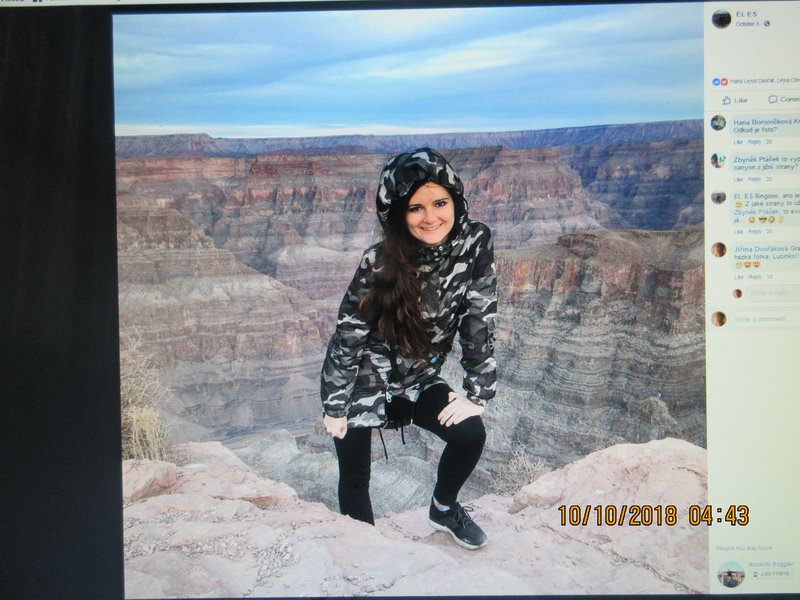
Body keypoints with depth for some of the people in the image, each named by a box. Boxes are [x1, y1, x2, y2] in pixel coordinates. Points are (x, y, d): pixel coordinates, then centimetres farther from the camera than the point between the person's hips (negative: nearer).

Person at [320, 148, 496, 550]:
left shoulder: (476, 244, -18)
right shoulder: (379, 262, -23)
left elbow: (479, 322, -11)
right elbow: (347, 336, -14)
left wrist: (477, 393, -12)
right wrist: (335, 407, -9)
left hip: (417, 380, 3)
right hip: (362, 381, -2)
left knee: (470, 434, -15)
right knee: (355, 478, 3)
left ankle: (443, 509, 16)